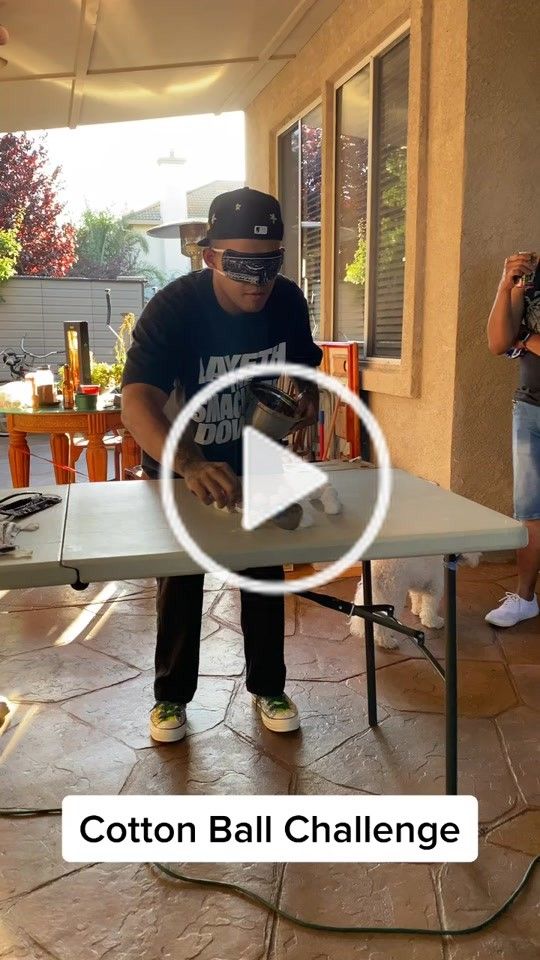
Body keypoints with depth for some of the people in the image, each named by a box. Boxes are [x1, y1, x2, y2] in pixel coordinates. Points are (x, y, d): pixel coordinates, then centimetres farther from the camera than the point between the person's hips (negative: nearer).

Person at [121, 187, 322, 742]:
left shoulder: (288, 302, -17)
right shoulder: (173, 309, -31)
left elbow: (303, 364, 4)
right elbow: (136, 402, -45)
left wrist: (309, 396, -21)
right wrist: (191, 467, -63)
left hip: (256, 460, 4)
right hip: (178, 467, -3)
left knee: (265, 573, 11)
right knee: (180, 580, 8)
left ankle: (267, 687, 31)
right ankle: (171, 694, 29)